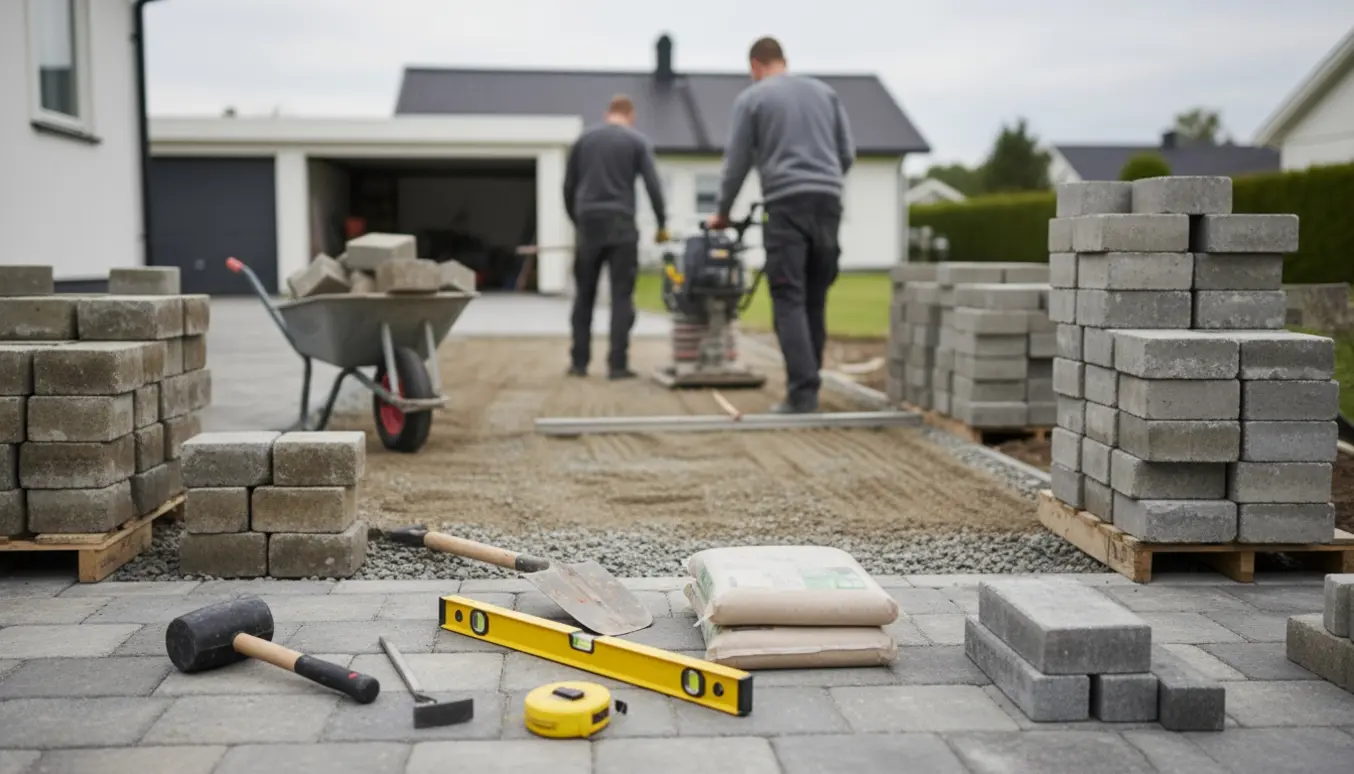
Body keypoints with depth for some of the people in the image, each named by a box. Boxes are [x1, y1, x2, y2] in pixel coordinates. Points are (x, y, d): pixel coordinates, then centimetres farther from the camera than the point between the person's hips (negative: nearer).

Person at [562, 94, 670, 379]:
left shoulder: (583, 139, 13)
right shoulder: (638, 141, 5)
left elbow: (569, 187, 14)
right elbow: (653, 186, -3)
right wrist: (662, 224, 6)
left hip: (588, 224, 3)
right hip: (620, 225, -3)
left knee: (584, 295, 11)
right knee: (621, 296, 0)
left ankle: (579, 361, 10)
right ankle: (617, 364, -4)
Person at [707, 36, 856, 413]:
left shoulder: (751, 98, 8)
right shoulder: (825, 91, 19)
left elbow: (737, 163, 8)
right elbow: (847, 153, 16)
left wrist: (723, 212, 21)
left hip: (786, 205, -4)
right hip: (828, 202, 4)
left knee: (790, 301, -6)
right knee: (815, 301, 8)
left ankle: (803, 391, -14)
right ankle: (807, 387, 10)